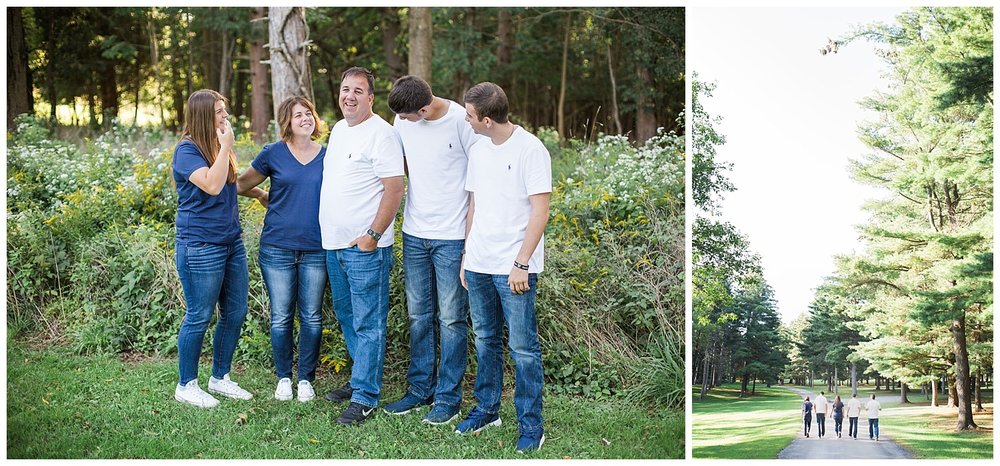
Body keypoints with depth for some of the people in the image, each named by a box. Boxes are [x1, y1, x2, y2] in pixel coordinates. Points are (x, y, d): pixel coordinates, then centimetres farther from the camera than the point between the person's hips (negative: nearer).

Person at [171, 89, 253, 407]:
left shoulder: (219, 146, 14)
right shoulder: (187, 150, -12)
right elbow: (213, 185, -25)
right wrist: (226, 146, -21)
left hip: (231, 241, 9)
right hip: (200, 246, -8)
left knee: (235, 313, 11)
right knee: (199, 317, 0)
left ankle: (220, 378, 25)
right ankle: (186, 385, 14)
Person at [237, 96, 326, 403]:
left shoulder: (328, 156, 5)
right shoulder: (273, 154, 0)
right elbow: (241, 185, 10)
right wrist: (265, 198, 9)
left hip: (316, 250, 1)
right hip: (277, 248, -1)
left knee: (312, 317, 6)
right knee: (281, 317, 6)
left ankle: (306, 379, 19)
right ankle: (283, 378, 21)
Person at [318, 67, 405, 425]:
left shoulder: (381, 134, -13)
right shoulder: (338, 129, 14)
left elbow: (394, 189, -17)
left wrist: (373, 235, -20)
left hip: (364, 246, -9)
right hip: (333, 244, 9)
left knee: (368, 323, -4)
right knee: (346, 316, 18)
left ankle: (365, 397, 1)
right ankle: (360, 379, 31)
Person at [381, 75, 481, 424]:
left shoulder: (462, 121, -15)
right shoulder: (403, 120, 1)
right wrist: (425, 191, 9)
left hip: (452, 235, -5)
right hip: (415, 232, 6)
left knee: (452, 318, 2)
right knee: (418, 315, 13)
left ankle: (448, 398, 11)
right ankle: (420, 388, 25)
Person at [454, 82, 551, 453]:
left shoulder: (530, 150, -11)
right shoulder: (477, 149, 10)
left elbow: (540, 212, -13)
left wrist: (521, 264, -16)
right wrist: (466, 256, 15)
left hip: (514, 269, -7)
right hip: (479, 265, 7)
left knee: (523, 348, -2)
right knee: (485, 341, 16)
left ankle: (531, 425, 7)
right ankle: (487, 409, 29)